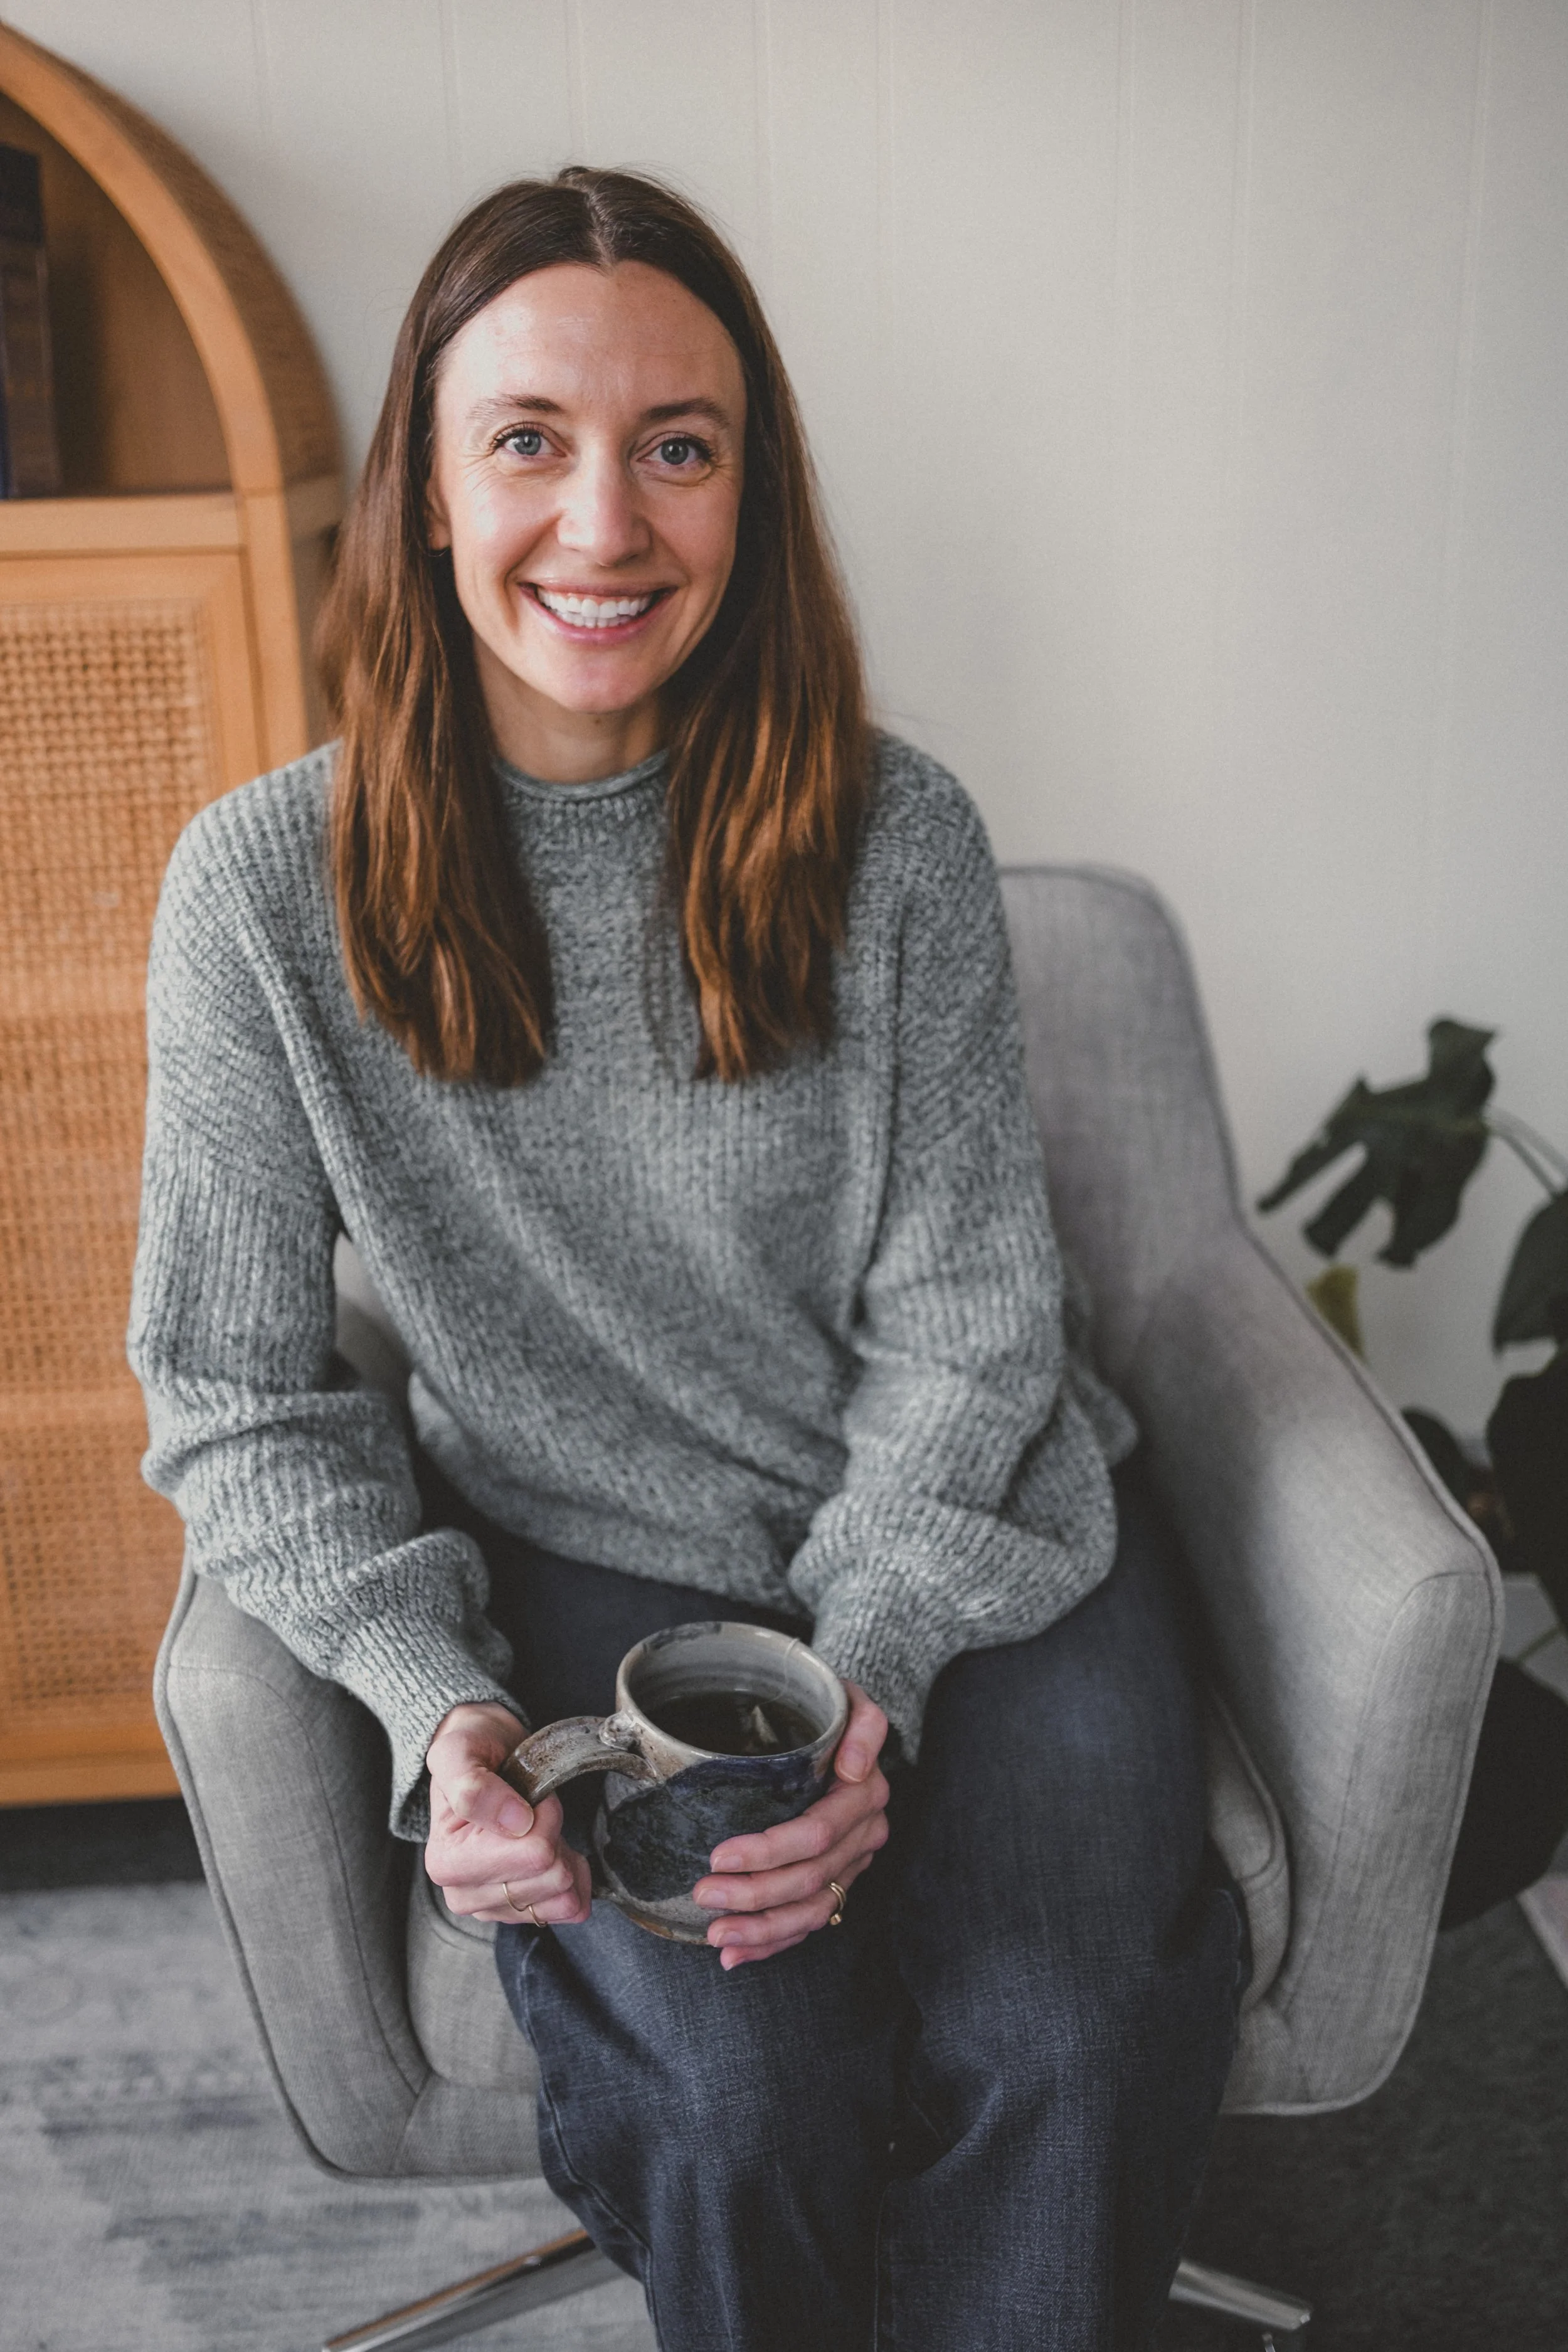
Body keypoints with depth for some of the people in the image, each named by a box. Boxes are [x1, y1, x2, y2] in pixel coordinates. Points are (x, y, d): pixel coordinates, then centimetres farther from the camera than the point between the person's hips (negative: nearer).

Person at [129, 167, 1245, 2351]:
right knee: (746, 2086, -22)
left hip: (968, 1526, 1)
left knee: (1079, 2042, -20)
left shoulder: (895, 837, -9)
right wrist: (441, 1704, -18)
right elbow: (236, 1401, -5)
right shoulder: (267, 884, -11)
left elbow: (964, 1313, -6)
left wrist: (864, 1681, -19)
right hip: (587, 1566, 0)